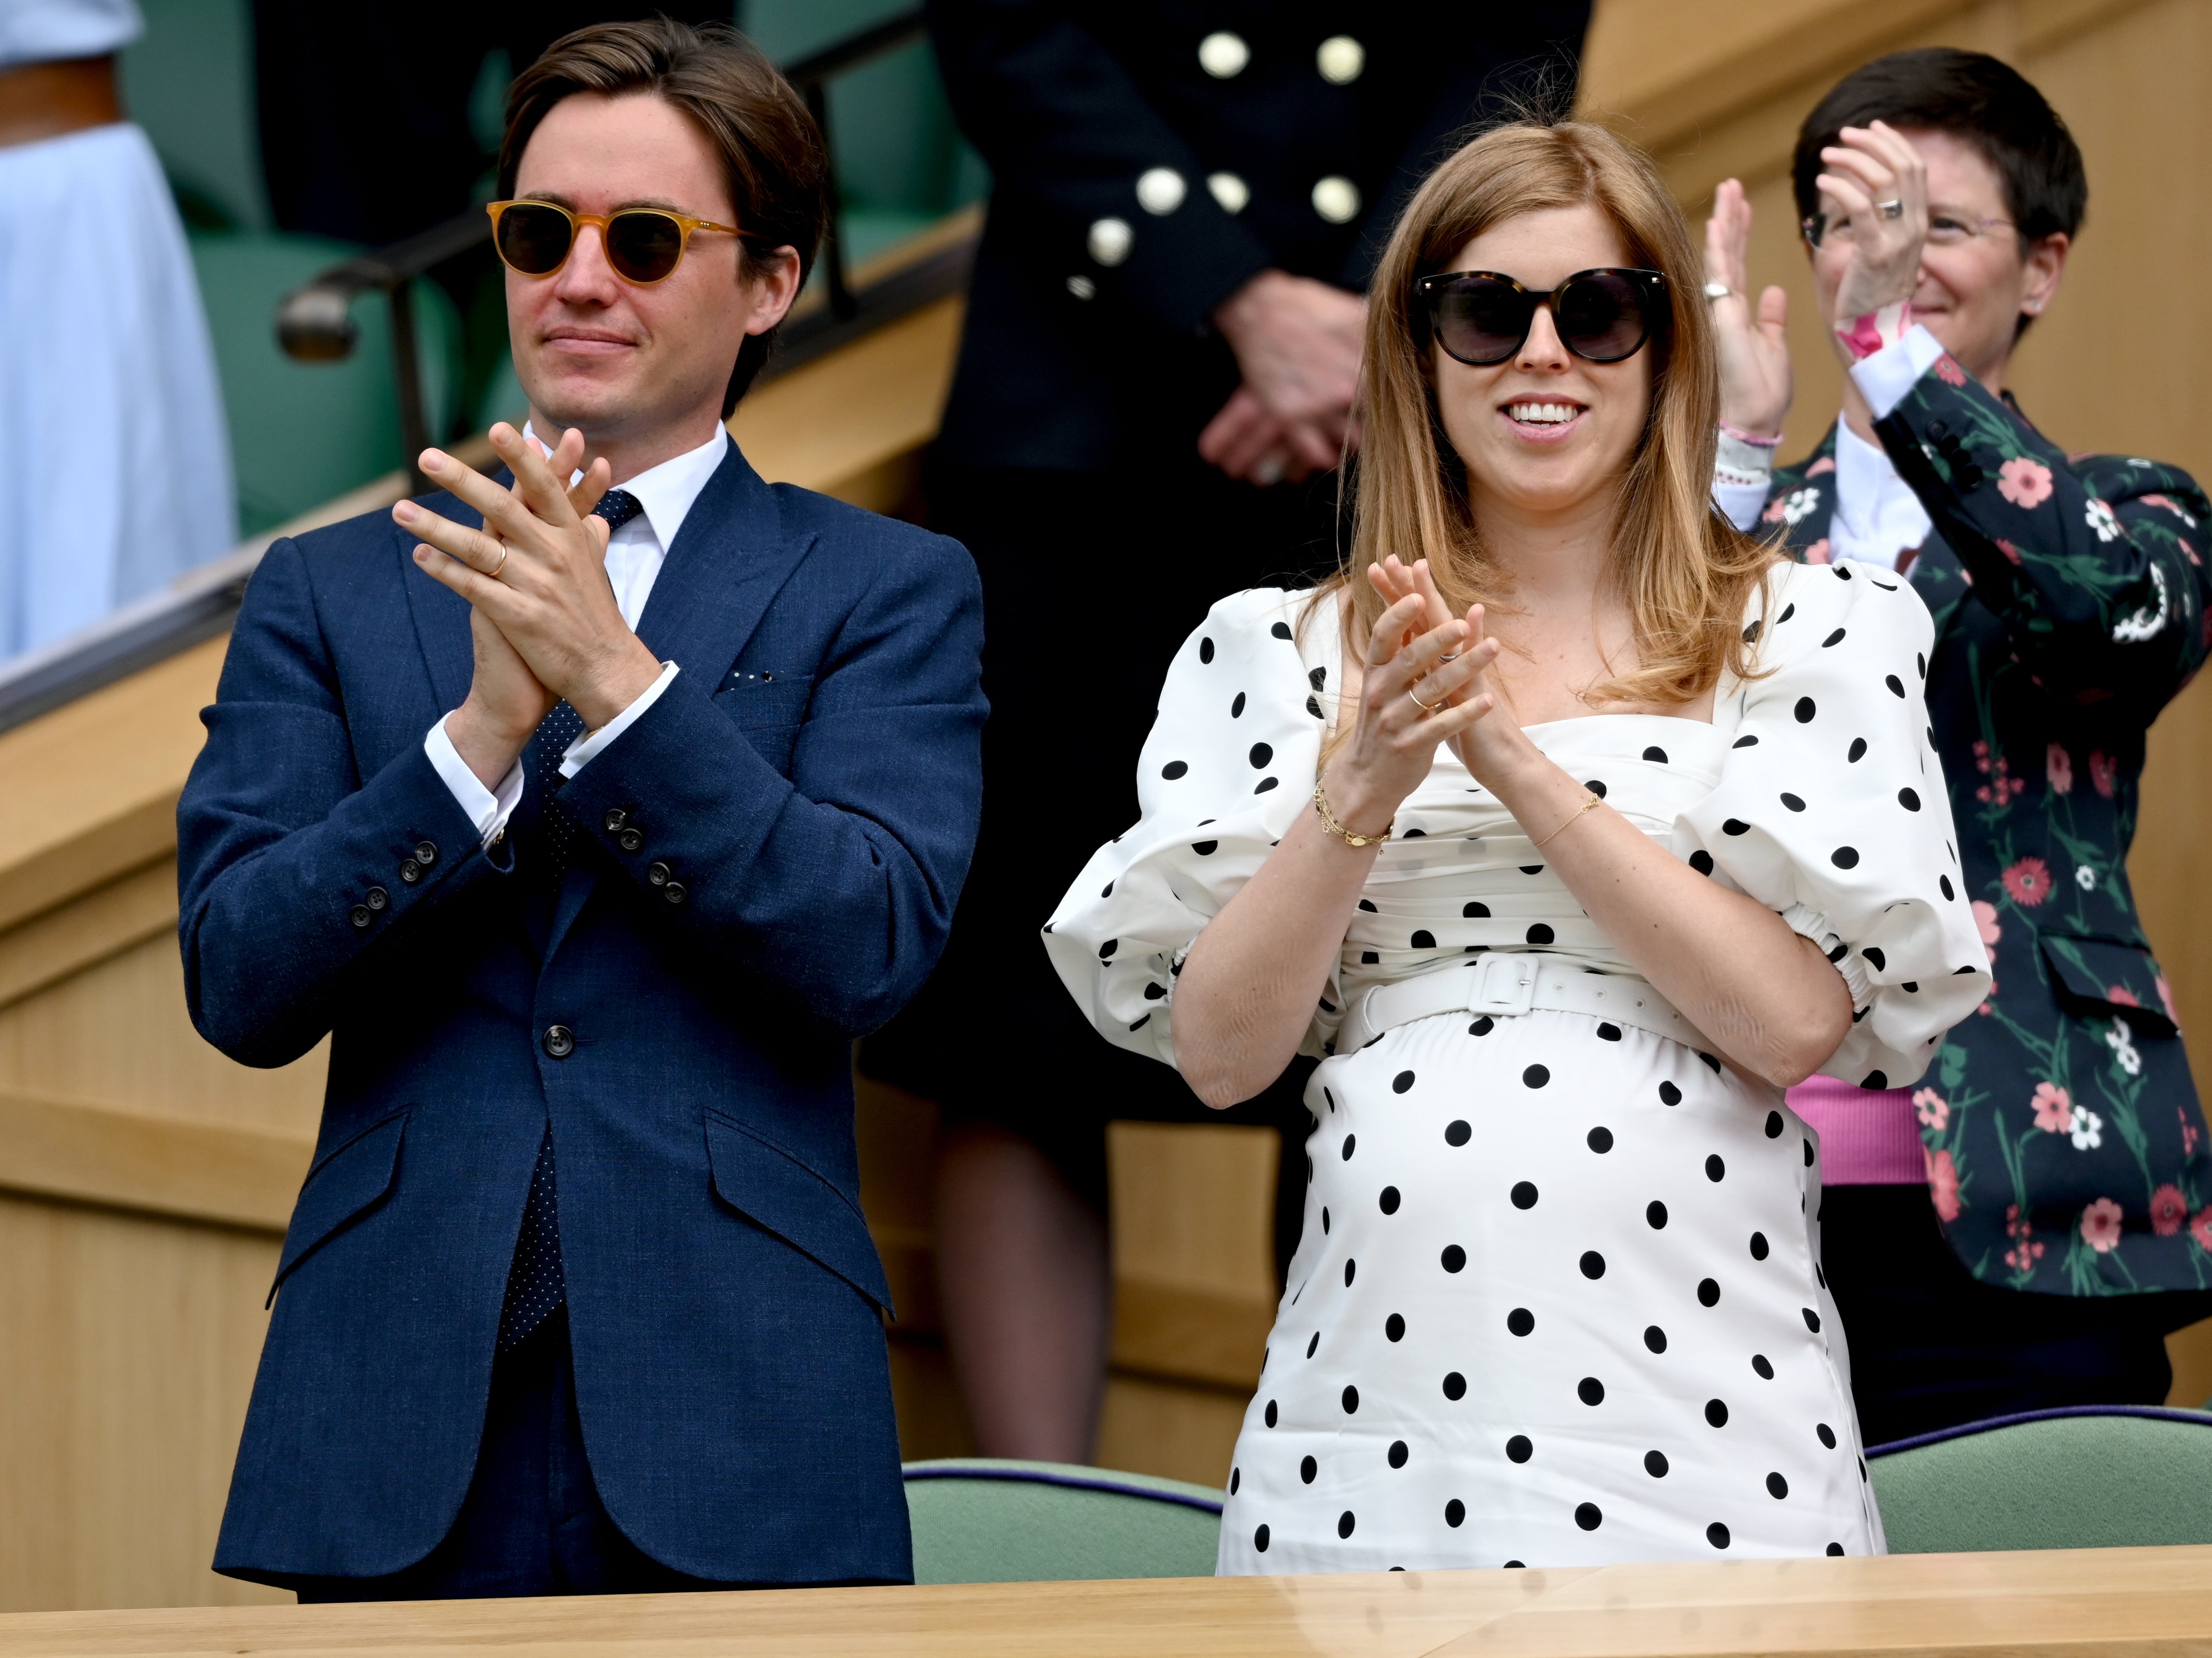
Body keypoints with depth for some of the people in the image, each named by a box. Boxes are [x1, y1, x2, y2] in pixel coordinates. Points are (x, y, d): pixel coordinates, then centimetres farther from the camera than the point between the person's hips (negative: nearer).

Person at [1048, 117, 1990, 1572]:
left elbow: (1800, 1019, -7)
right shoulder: (1282, 656, 10)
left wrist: (1517, 760, -12)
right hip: (1378, 1395, 1)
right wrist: (1365, 787, -12)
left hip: (1700, 1390, -1)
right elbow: (1217, 1049, 2)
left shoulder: (1814, 635, 5)